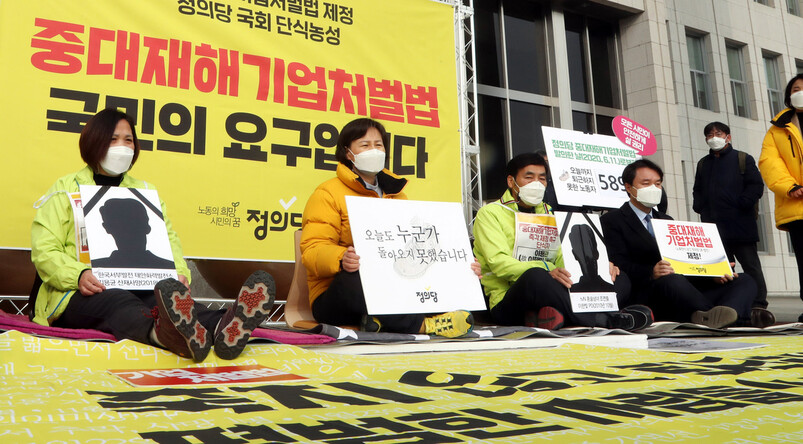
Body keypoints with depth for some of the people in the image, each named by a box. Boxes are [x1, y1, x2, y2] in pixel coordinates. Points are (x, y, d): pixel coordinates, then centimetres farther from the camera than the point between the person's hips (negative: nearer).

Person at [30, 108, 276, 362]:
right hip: (80, 294, -3)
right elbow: (43, 250, 2)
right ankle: (171, 336, -72)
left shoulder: (145, 191, 25)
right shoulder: (66, 189, 13)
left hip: (138, 288, 3)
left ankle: (222, 328, -65)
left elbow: (167, 238, 16)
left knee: (168, 296, -33)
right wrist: (78, 275, -20)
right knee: (120, 303, -38)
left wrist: (179, 272, -7)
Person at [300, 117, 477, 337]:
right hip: (336, 297, -5)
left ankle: (383, 319, -30)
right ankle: (422, 325, -30)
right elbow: (313, 249, -10)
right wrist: (341, 259, -34)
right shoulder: (328, 194, 2)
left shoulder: (396, 194, 22)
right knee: (354, 277, -41)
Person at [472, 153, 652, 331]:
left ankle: (560, 314, -32)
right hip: (508, 303, -7)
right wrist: (548, 274, -29)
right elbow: (499, 262, -12)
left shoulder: (549, 213, 26)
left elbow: (563, 259, 19)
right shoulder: (489, 213, 4)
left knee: (620, 279, -6)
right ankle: (603, 320, -28)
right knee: (536, 276, -39)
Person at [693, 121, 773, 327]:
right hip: (714, 227, 4)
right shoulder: (703, 164, 18)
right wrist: (700, 208, 5)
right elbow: (698, 191, 22)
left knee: (751, 266, -1)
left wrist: (742, 205, -13)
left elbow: (756, 185, -3)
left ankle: (759, 306, 2)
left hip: (741, 226, -4)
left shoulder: (743, 159, 5)